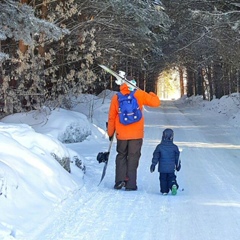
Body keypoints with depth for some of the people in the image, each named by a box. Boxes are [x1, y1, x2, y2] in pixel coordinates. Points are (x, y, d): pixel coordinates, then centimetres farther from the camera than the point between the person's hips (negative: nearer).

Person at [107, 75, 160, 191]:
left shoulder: (116, 98, 2)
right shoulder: (139, 95, -4)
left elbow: (111, 117, 6)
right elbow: (156, 102, -2)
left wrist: (110, 133, 16)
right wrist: (151, 94, 19)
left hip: (121, 134, 1)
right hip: (136, 134, -1)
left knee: (121, 156, 16)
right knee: (133, 157, 4)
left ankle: (120, 180, 2)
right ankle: (130, 184, 0)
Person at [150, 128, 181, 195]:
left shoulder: (159, 146, -5)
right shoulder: (174, 147, -1)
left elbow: (155, 157, -1)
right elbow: (177, 158, 7)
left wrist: (153, 165, 7)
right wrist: (178, 166, 20)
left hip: (162, 168, -1)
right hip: (171, 168, 1)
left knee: (163, 179, 11)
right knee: (171, 178, 9)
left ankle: (164, 191, 7)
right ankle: (173, 185, -18)